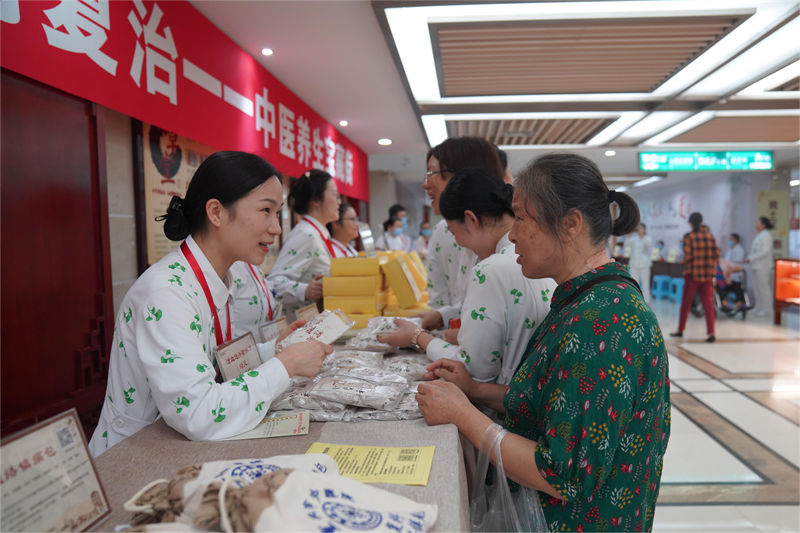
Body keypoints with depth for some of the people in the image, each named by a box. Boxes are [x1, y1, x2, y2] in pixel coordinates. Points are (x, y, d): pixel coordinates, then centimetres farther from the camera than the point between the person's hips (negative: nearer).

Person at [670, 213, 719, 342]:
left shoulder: (688, 237, -7)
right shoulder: (710, 236, 5)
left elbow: (687, 256, -14)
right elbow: (716, 255, 3)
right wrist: (711, 266, 17)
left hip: (693, 273, -3)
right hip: (708, 274, 3)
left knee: (686, 303, 9)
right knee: (708, 304, 3)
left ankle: (680, 330, 19)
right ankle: (711, 332, -4)